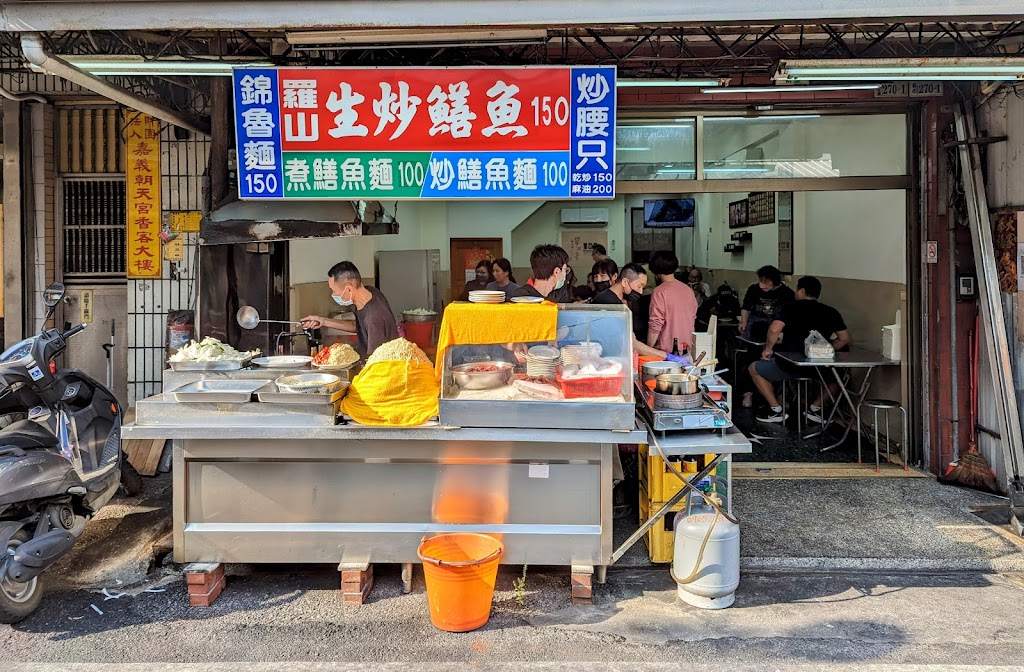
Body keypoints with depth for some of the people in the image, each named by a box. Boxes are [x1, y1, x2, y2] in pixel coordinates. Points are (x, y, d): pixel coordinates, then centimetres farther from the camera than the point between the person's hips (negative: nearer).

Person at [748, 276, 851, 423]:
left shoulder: (793, 308, -5)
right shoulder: (831, 312, 6)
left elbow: (774, 330, -19)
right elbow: (845, 339, 7)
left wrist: (768, 349, -3)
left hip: (790, 367, -4)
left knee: (754, 369, 22)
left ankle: (776, 410, 14)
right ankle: (816, 408, 28)